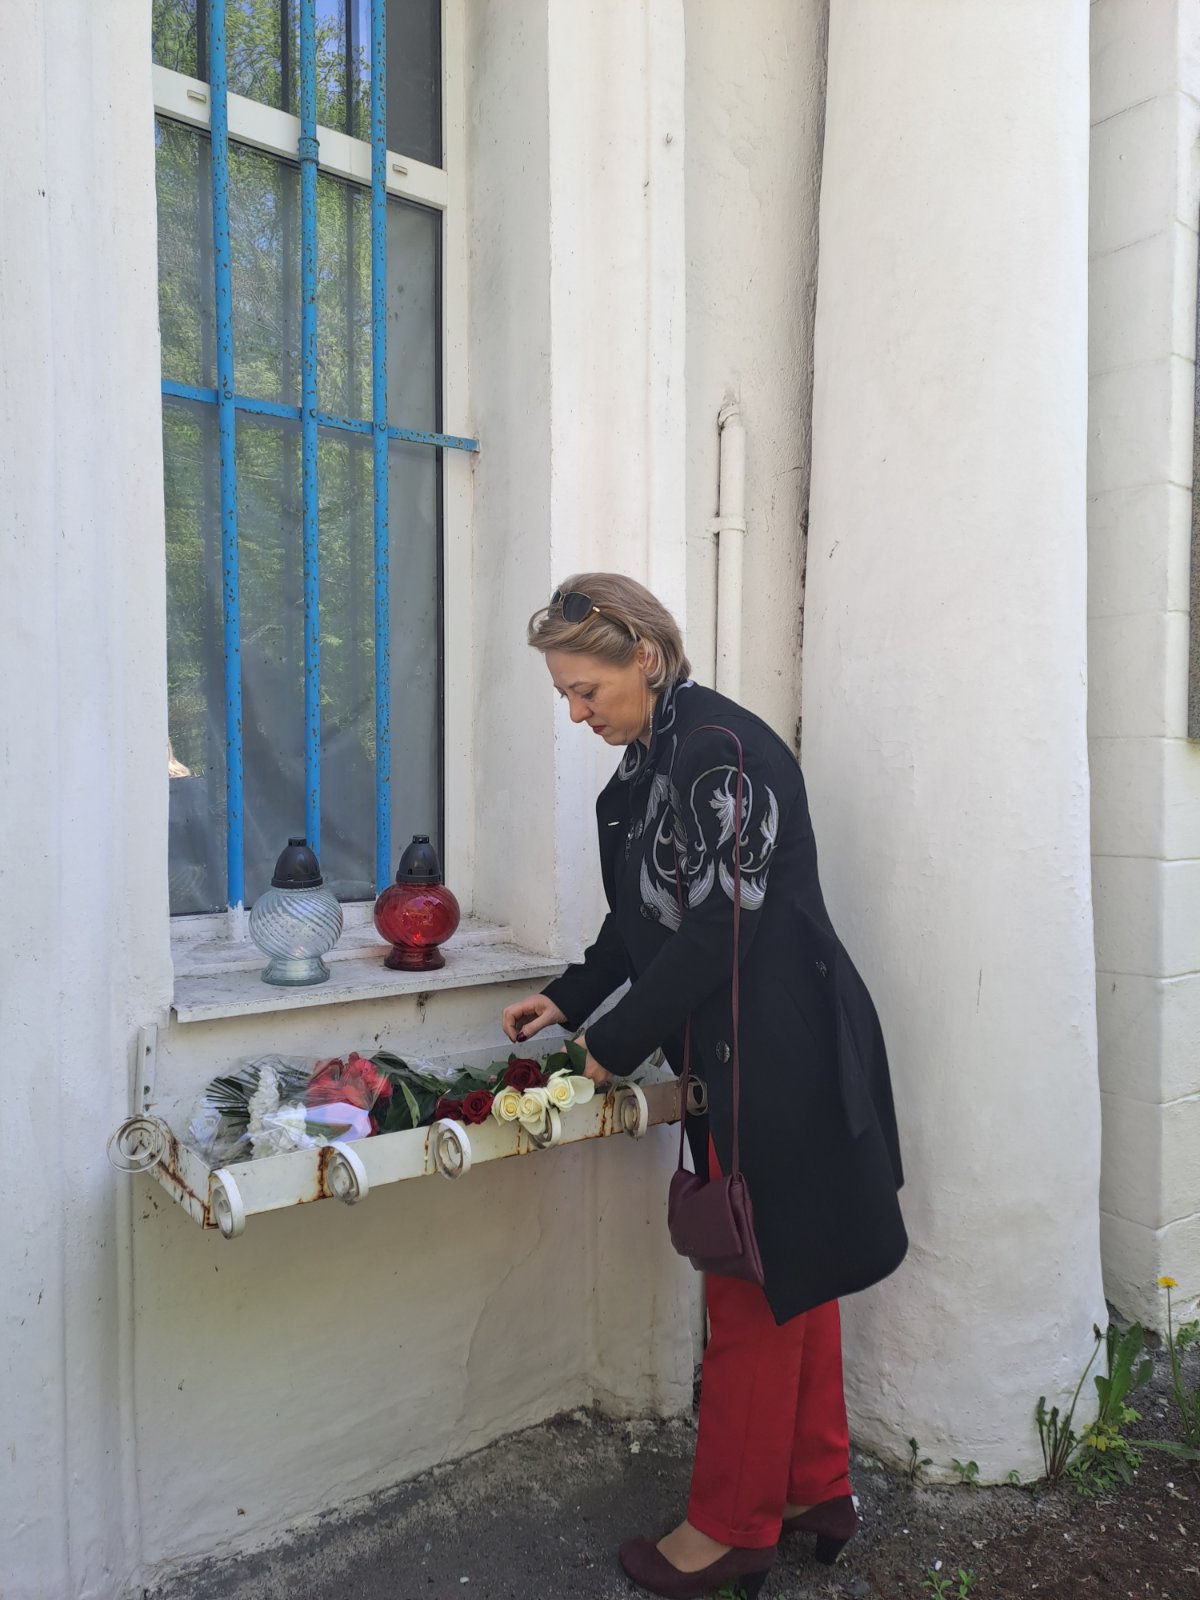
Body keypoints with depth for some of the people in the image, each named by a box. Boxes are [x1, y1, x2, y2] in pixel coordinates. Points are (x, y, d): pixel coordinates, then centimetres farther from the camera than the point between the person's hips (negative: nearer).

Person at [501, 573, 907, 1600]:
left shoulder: (720, 750, -20)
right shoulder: (656, 758, 9)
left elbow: (717, 929, -23)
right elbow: (643, 917, 16)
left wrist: (615, 1043, -13)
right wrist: (568, 999, 6)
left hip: (777, 1060, -9)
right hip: (739, 1057, 9)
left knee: (758, 1291, 6)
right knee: (791, 1278, 20)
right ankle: (816, 1489, 38)